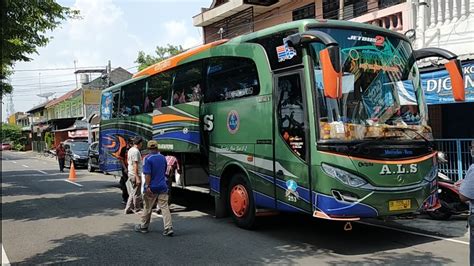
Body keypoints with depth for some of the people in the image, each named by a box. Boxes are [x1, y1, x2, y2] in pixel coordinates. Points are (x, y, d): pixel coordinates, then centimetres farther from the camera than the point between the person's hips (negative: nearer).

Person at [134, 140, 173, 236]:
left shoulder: (147, 159, -11)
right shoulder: (163, 158, 7)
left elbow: (147, 174, -18)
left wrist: (147, 187, -18)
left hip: (152, 188, -4)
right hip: (162, 187, 4)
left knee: (147, 208, 11)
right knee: (165, 207, 1)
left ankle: (143, 226, 25)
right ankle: (168, 228, -7)